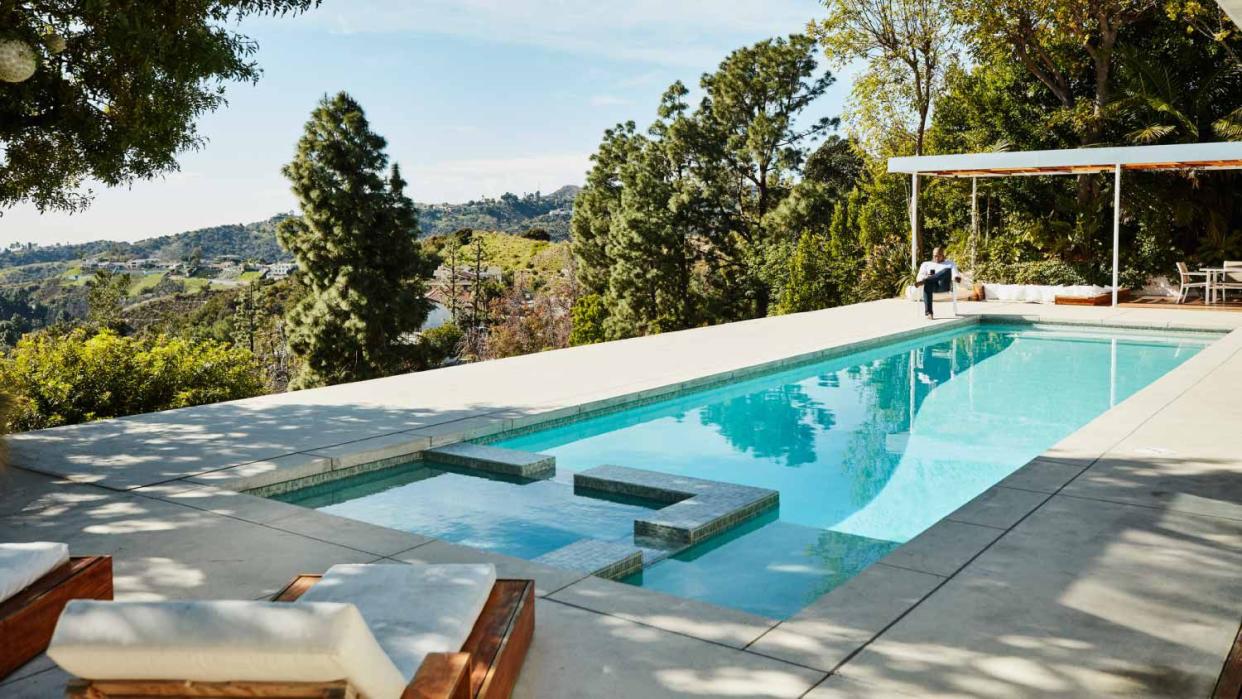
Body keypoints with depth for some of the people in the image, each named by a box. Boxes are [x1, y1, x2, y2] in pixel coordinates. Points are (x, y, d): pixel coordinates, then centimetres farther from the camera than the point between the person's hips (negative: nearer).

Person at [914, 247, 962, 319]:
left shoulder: (950, 263, 27)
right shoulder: (926, 264, 26)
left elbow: (955, 274, 12)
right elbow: (920, 276, 11)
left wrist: (957, 278, -14)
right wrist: (924, 277, -14)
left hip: (944, 285, 0)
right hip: (932, 285, 0)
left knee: (947, 270, -32)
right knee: (928, 285, -40)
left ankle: (925, 281, -49)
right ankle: (929, 312, -47)